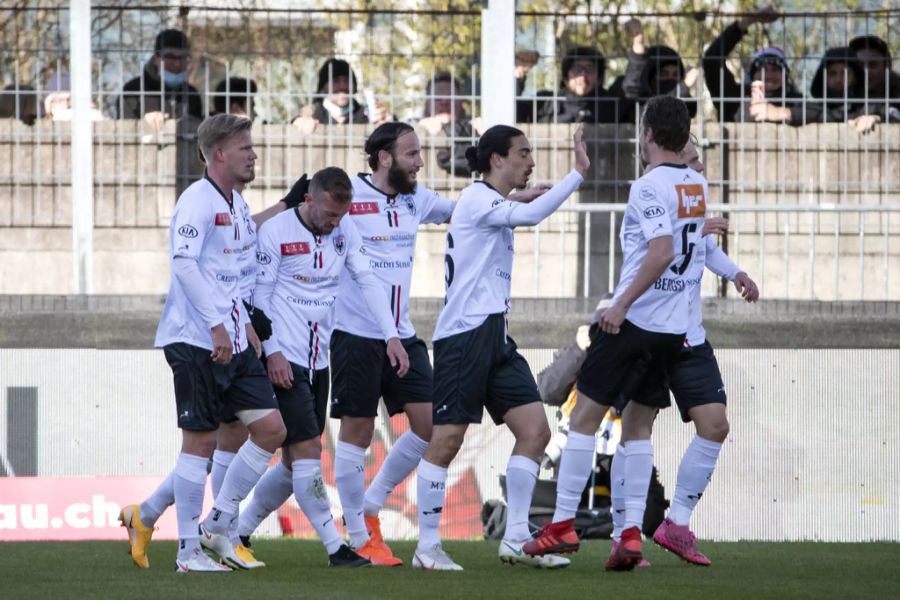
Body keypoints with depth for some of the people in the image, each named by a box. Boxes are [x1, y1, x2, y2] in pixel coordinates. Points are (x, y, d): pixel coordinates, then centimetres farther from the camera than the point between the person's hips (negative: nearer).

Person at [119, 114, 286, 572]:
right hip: (195, 340, -9)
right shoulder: (198, 201, -12)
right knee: (200, 440, -5)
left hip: (231, 341, 9)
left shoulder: (235, 205, 17)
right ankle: (188, 552, 1)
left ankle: (217, 526, 11)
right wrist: (216, 325, -25)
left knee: (270, 428, 2)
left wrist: (244, 323, 17)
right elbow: (184, 263, -22)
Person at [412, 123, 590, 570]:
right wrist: (577, 173, -26)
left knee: (534, 430, 0)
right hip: (464, 335, -10)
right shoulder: (477, 199, -9)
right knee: (448, 439, -6)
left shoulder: (493, 206, 20)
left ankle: (516, 538, 1)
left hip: (494, 338, 10)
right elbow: (528, 216, -26)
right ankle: (427, 546, -1)